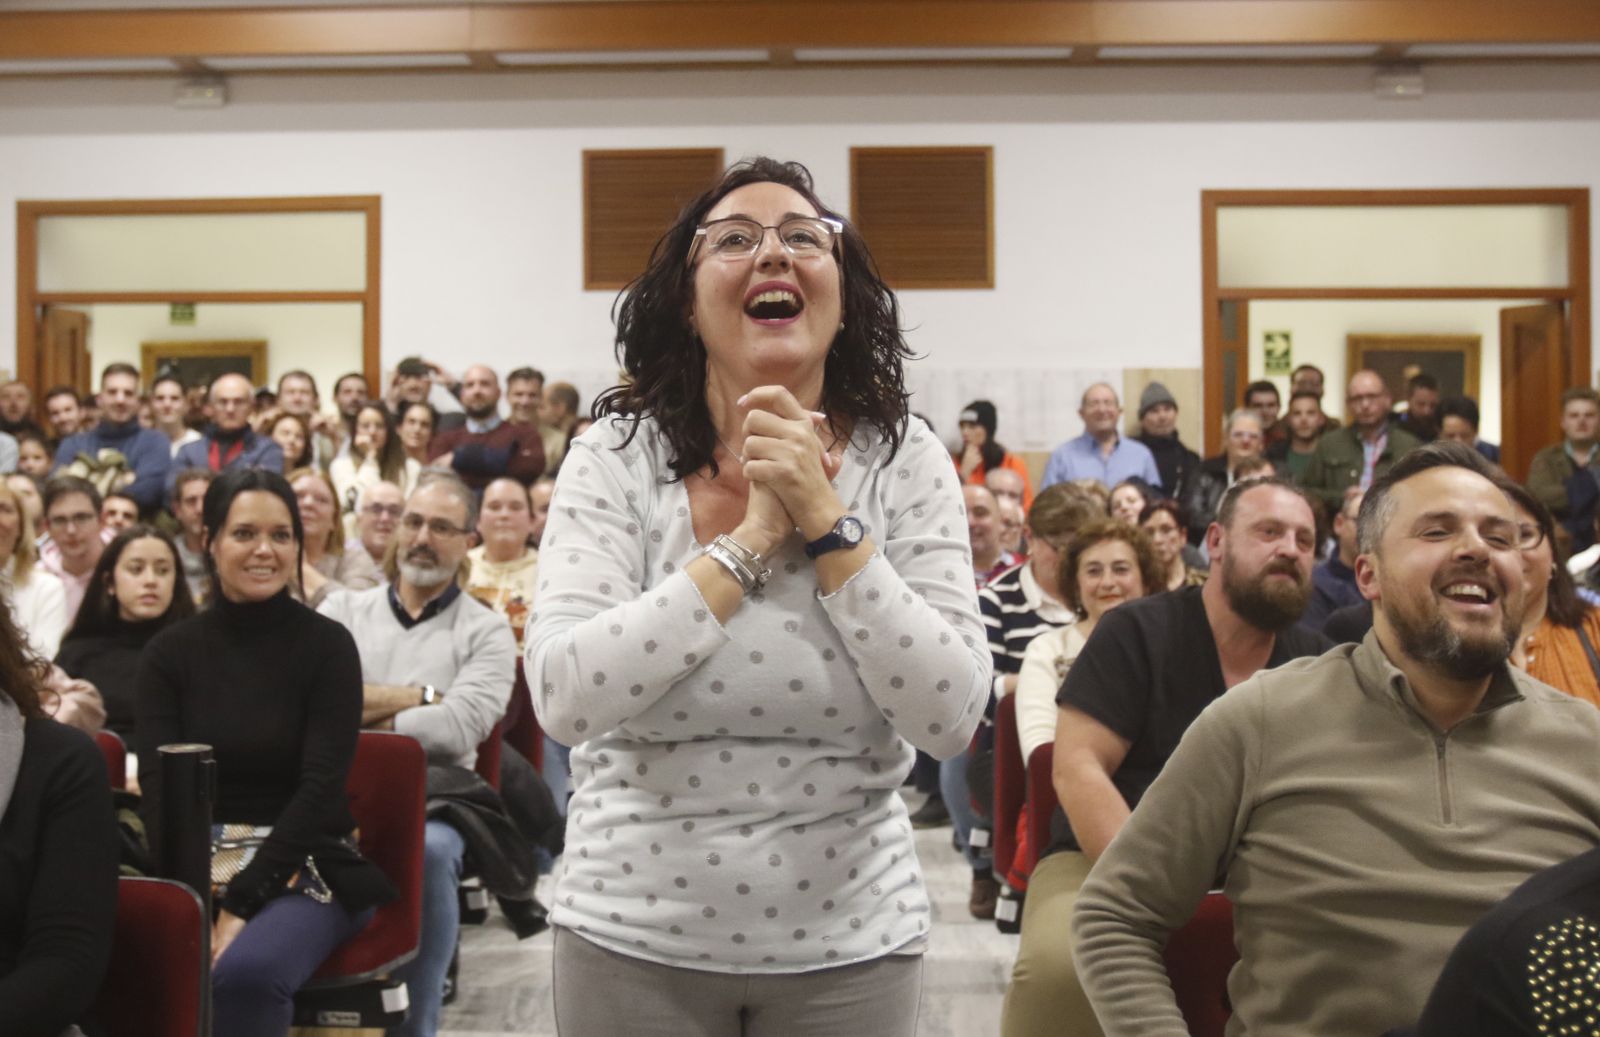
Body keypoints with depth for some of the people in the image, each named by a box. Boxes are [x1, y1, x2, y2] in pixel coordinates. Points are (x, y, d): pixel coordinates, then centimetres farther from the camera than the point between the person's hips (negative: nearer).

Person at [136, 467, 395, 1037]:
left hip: (305, 866, -2)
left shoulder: (327, 644, -3)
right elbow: (157, 787, -4)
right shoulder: (170, 652, 5)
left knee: (245, 970, -32)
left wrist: (240, 904, -19)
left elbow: (320, 786, -9)